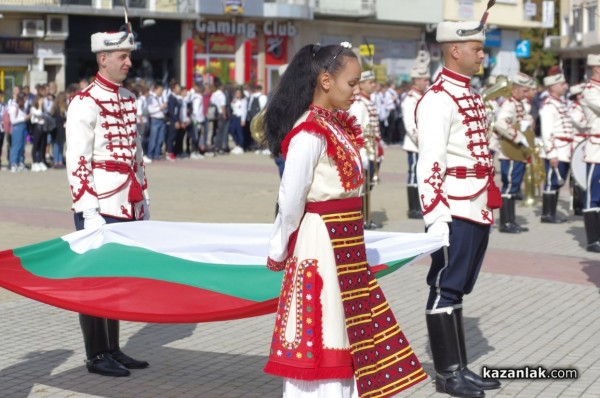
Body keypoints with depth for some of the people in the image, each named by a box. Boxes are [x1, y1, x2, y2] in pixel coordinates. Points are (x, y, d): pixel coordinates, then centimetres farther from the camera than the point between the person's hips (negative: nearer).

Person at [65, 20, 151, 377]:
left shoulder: (129, 99, 12)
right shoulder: (86, 103, -12)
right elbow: (77, 162, -15)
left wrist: (143, 201, 16)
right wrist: (89, 214, -19)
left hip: (127, 207, 7)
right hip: (101, 208, -7)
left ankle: (113, 349, 24)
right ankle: (97, 356, 11)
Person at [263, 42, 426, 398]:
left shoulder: (337, 124, 10)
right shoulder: (311, 132, -18)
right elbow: (291, 199, -16)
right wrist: (279, 253, -6)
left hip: (346, 243, 9)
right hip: (321, 243, -9)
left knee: (349, 328, 16)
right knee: (321, 331, 0)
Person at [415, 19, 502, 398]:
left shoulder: (471, 96, 16)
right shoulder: (438, 100, -14)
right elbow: (429, 165, -19)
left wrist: (490, 208, 20)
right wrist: (436, 218, -22)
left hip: (478, 211, 9)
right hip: (456, 213, -9)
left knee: (458, 289, 14)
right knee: (446, 289, 0)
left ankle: (460, 367, 21)